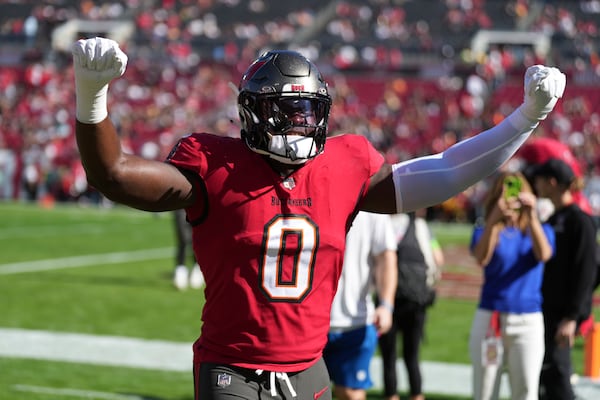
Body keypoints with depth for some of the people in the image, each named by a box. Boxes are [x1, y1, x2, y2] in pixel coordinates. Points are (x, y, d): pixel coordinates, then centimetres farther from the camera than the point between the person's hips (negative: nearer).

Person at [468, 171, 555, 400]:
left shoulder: (541, 231, 6)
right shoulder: (485, 231, 2)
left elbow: (544, 255, -17)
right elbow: (481, 258, -20)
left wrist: (532, 217, -31)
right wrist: (494, 219, -36)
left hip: (528, 321, 0)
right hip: (489, 320, 0)